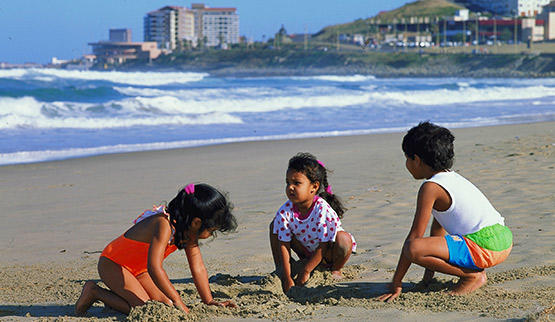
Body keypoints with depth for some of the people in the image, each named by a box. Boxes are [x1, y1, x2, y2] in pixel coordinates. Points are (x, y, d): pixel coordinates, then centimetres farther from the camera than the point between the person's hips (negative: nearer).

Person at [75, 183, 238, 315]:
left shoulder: (189, 230, -8)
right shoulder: (164, 225, -35)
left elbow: (198, 268, -1)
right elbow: (154, 268, -42)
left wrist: (209, 301, -8)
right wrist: (178, 301, -39)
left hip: (138, 268, 9)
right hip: (112, 264, -9)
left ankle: (116, 293, 14)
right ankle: (95, 292, -3)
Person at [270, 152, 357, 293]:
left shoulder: (323, 210, -33)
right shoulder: (285, 212, -20)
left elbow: (323, 246, -29)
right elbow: (283, 245, -19)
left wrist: (305, 271, -28)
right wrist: (287, 279, -25)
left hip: (327, 254, -4)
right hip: (308, 251, 4)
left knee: (343, 239, -35)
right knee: (275, 225, -9)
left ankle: (335, 271, -6)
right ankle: (279, 269, 0)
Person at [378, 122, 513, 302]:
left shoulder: (430, 187, -9)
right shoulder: (453, 177, 18)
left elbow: (415, 236, -10)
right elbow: (438, 227, 26)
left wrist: (396, 283, -7)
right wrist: (429, 270, 33)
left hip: (486, 248, -10)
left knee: (413, 249, -24)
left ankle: (473, 275, -8)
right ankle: (474, 270, 12)